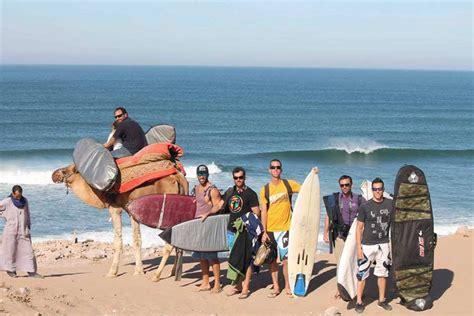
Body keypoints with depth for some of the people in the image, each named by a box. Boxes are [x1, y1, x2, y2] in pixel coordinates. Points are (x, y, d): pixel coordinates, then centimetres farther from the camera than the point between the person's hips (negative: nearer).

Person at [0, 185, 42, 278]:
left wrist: (28, 226, 15)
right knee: (10, 250, 3)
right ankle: (10, 270, 16)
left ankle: (31, 271, -2)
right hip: (11, 230, -3)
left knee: (28, 251, -2)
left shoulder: (24, 201, 8)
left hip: (23, 230, 4)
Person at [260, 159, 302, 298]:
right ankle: (276, 287, 17)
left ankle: (287, 286, 12)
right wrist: (264, 232, -3)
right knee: (272, 259, 6)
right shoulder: (265, 190, 2)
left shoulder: (289, 184, 1)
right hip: (270, 229, 1)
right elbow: (264, 211, 1)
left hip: (285, 228, -1)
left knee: (286, 259, -2)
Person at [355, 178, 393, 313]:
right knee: (362, 274, -2)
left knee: (382, 273, 12)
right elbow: (359, 228, -5)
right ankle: (359, 302, 8)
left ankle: (382, 300, 26)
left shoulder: (390, 204, 1)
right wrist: (359, 248, -9)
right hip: (368, 245, -3)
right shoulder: (365, 206, -7)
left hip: (384, 245, 3)